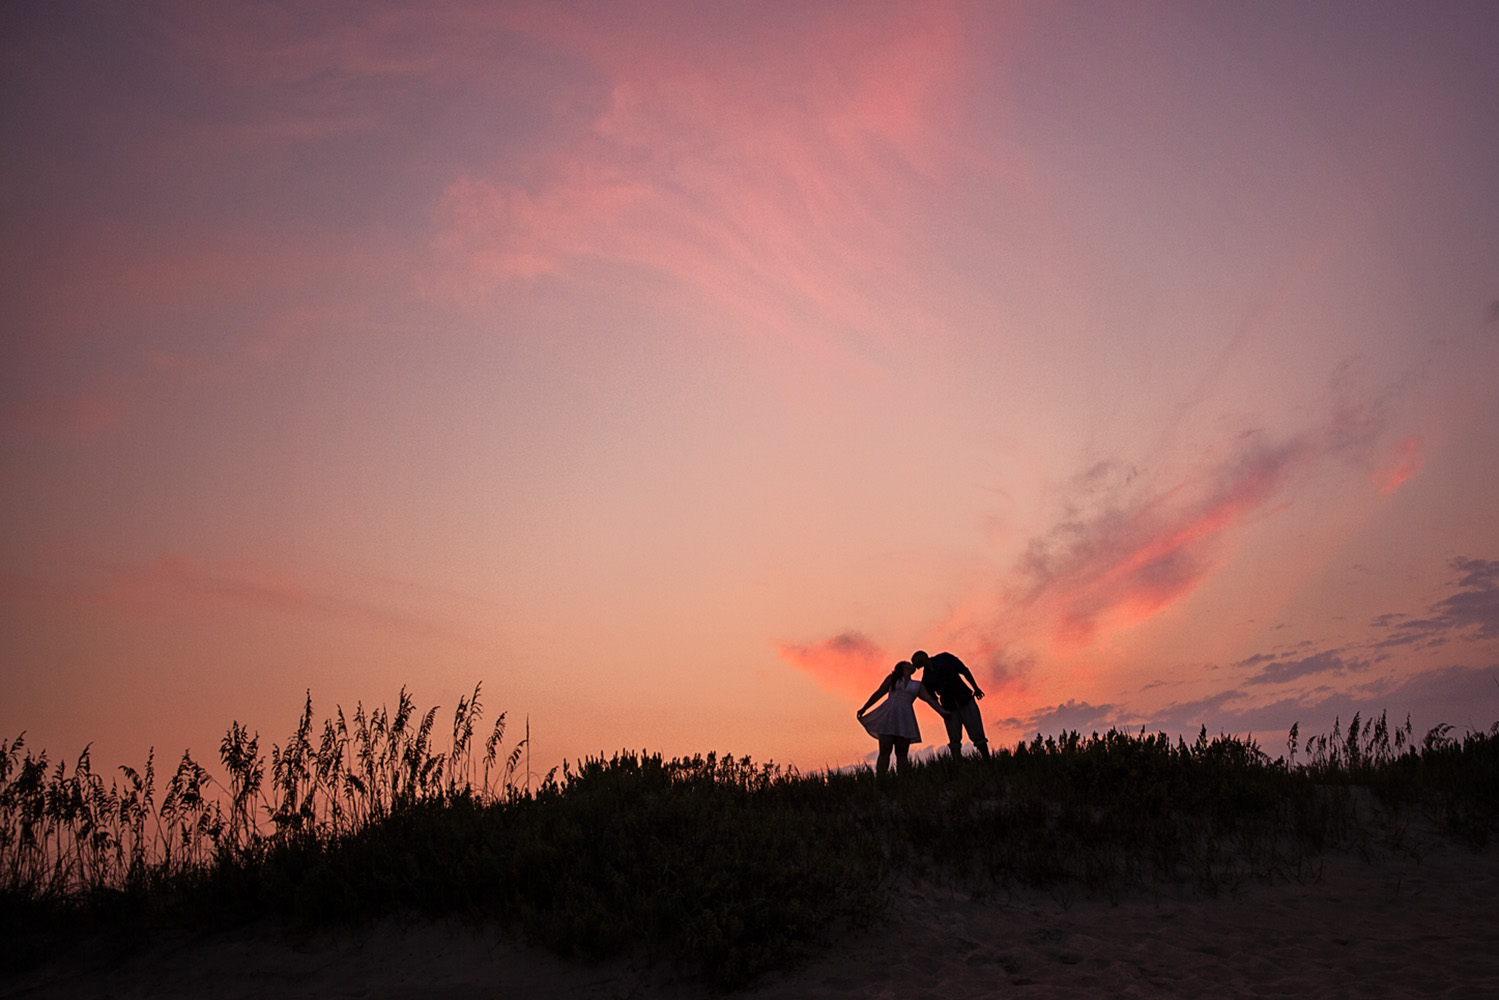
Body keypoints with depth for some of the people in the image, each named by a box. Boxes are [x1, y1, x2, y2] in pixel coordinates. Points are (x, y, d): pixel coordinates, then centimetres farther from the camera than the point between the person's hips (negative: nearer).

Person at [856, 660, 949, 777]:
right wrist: (864, 709, 18)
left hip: (904, 719, 2)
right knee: (885, 751, -9)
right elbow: (878, 694, 17)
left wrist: (942, 711, -5)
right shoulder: (893, 678, 15)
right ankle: (881, 779, -15)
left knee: (902, 753, -3)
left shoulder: (918, 686, 21)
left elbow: (930, 699, 10)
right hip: (888, 715, -2)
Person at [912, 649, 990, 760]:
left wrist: (976, 687, -4)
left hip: (965, 700, -2)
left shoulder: (943, 658, 2)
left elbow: (964, 670, 3)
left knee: (977, 736, -9)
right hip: (949, 708, 2)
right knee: (954, 740, -7)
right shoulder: (926, 679, 8)